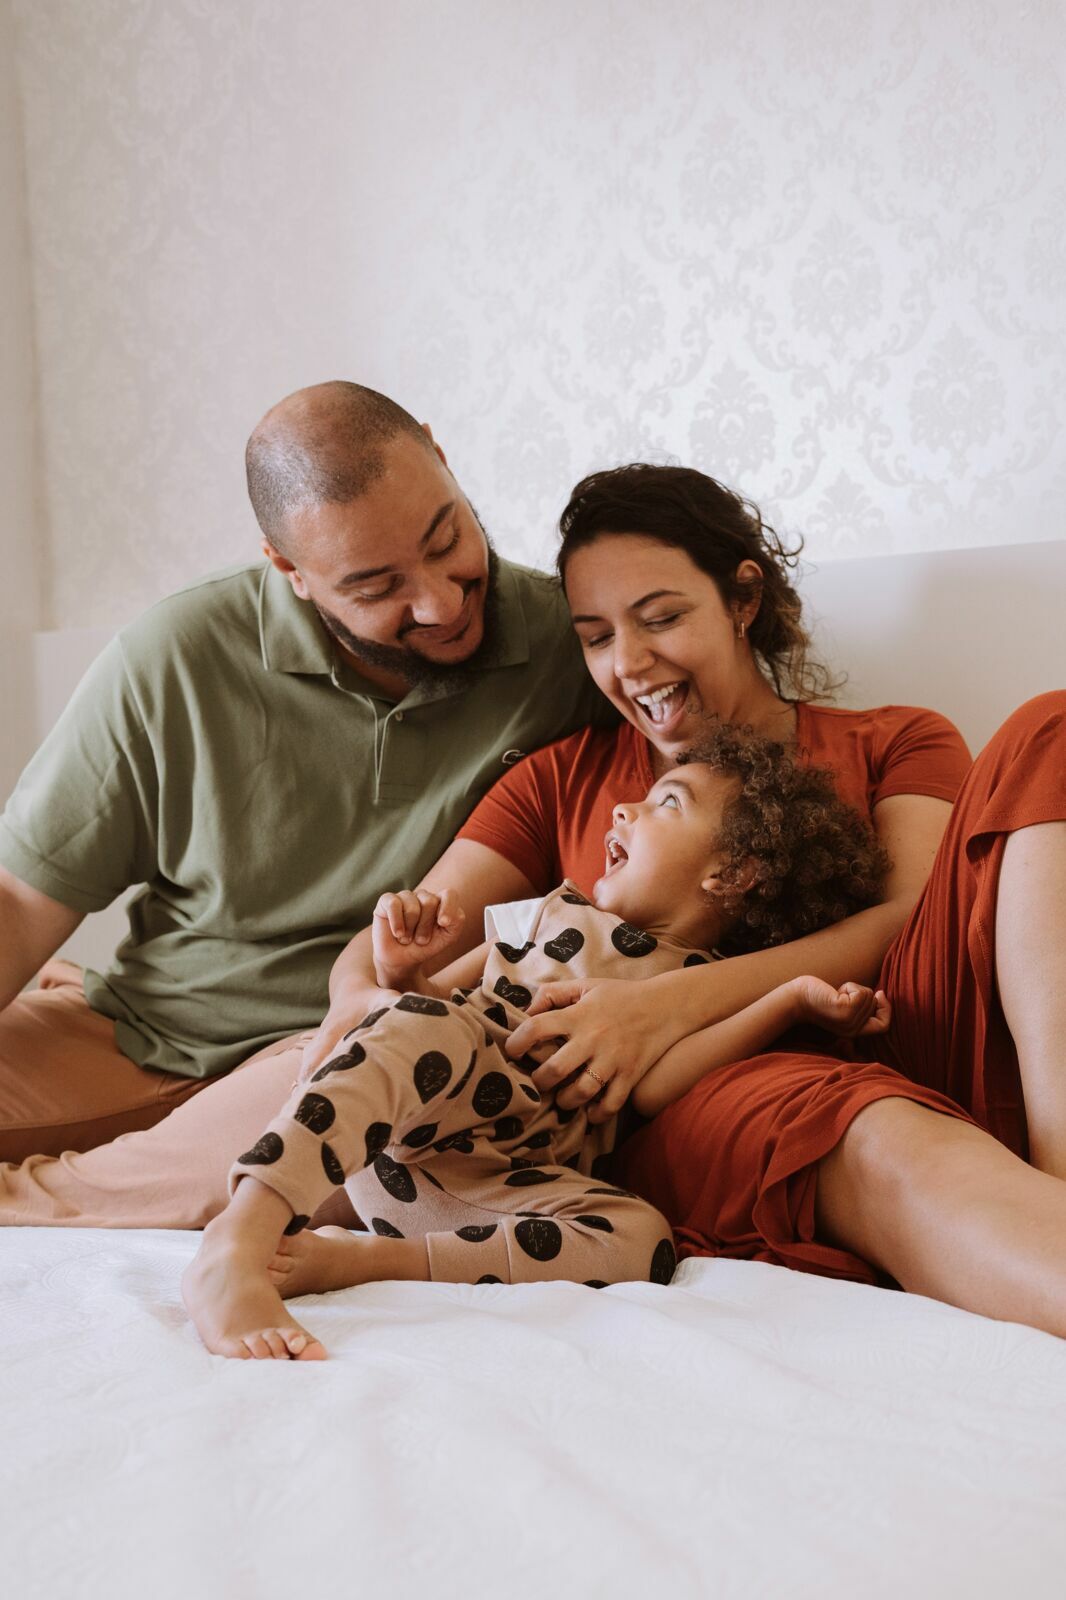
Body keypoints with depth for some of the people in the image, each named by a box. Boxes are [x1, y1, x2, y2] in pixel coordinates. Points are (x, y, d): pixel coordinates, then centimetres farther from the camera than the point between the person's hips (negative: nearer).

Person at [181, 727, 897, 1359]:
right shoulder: (560, 912, 25)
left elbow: (652, 1087, -7)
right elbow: (434, 998, 21)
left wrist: (793, 999, -14)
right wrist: (403, 974, -2)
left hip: (517, 1183, -1)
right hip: (395, 1130, 1)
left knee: (642, 1239, -30)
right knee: (430, 1019, -30)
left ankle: (353, 1258, -35)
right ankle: (235, 1249, -47)